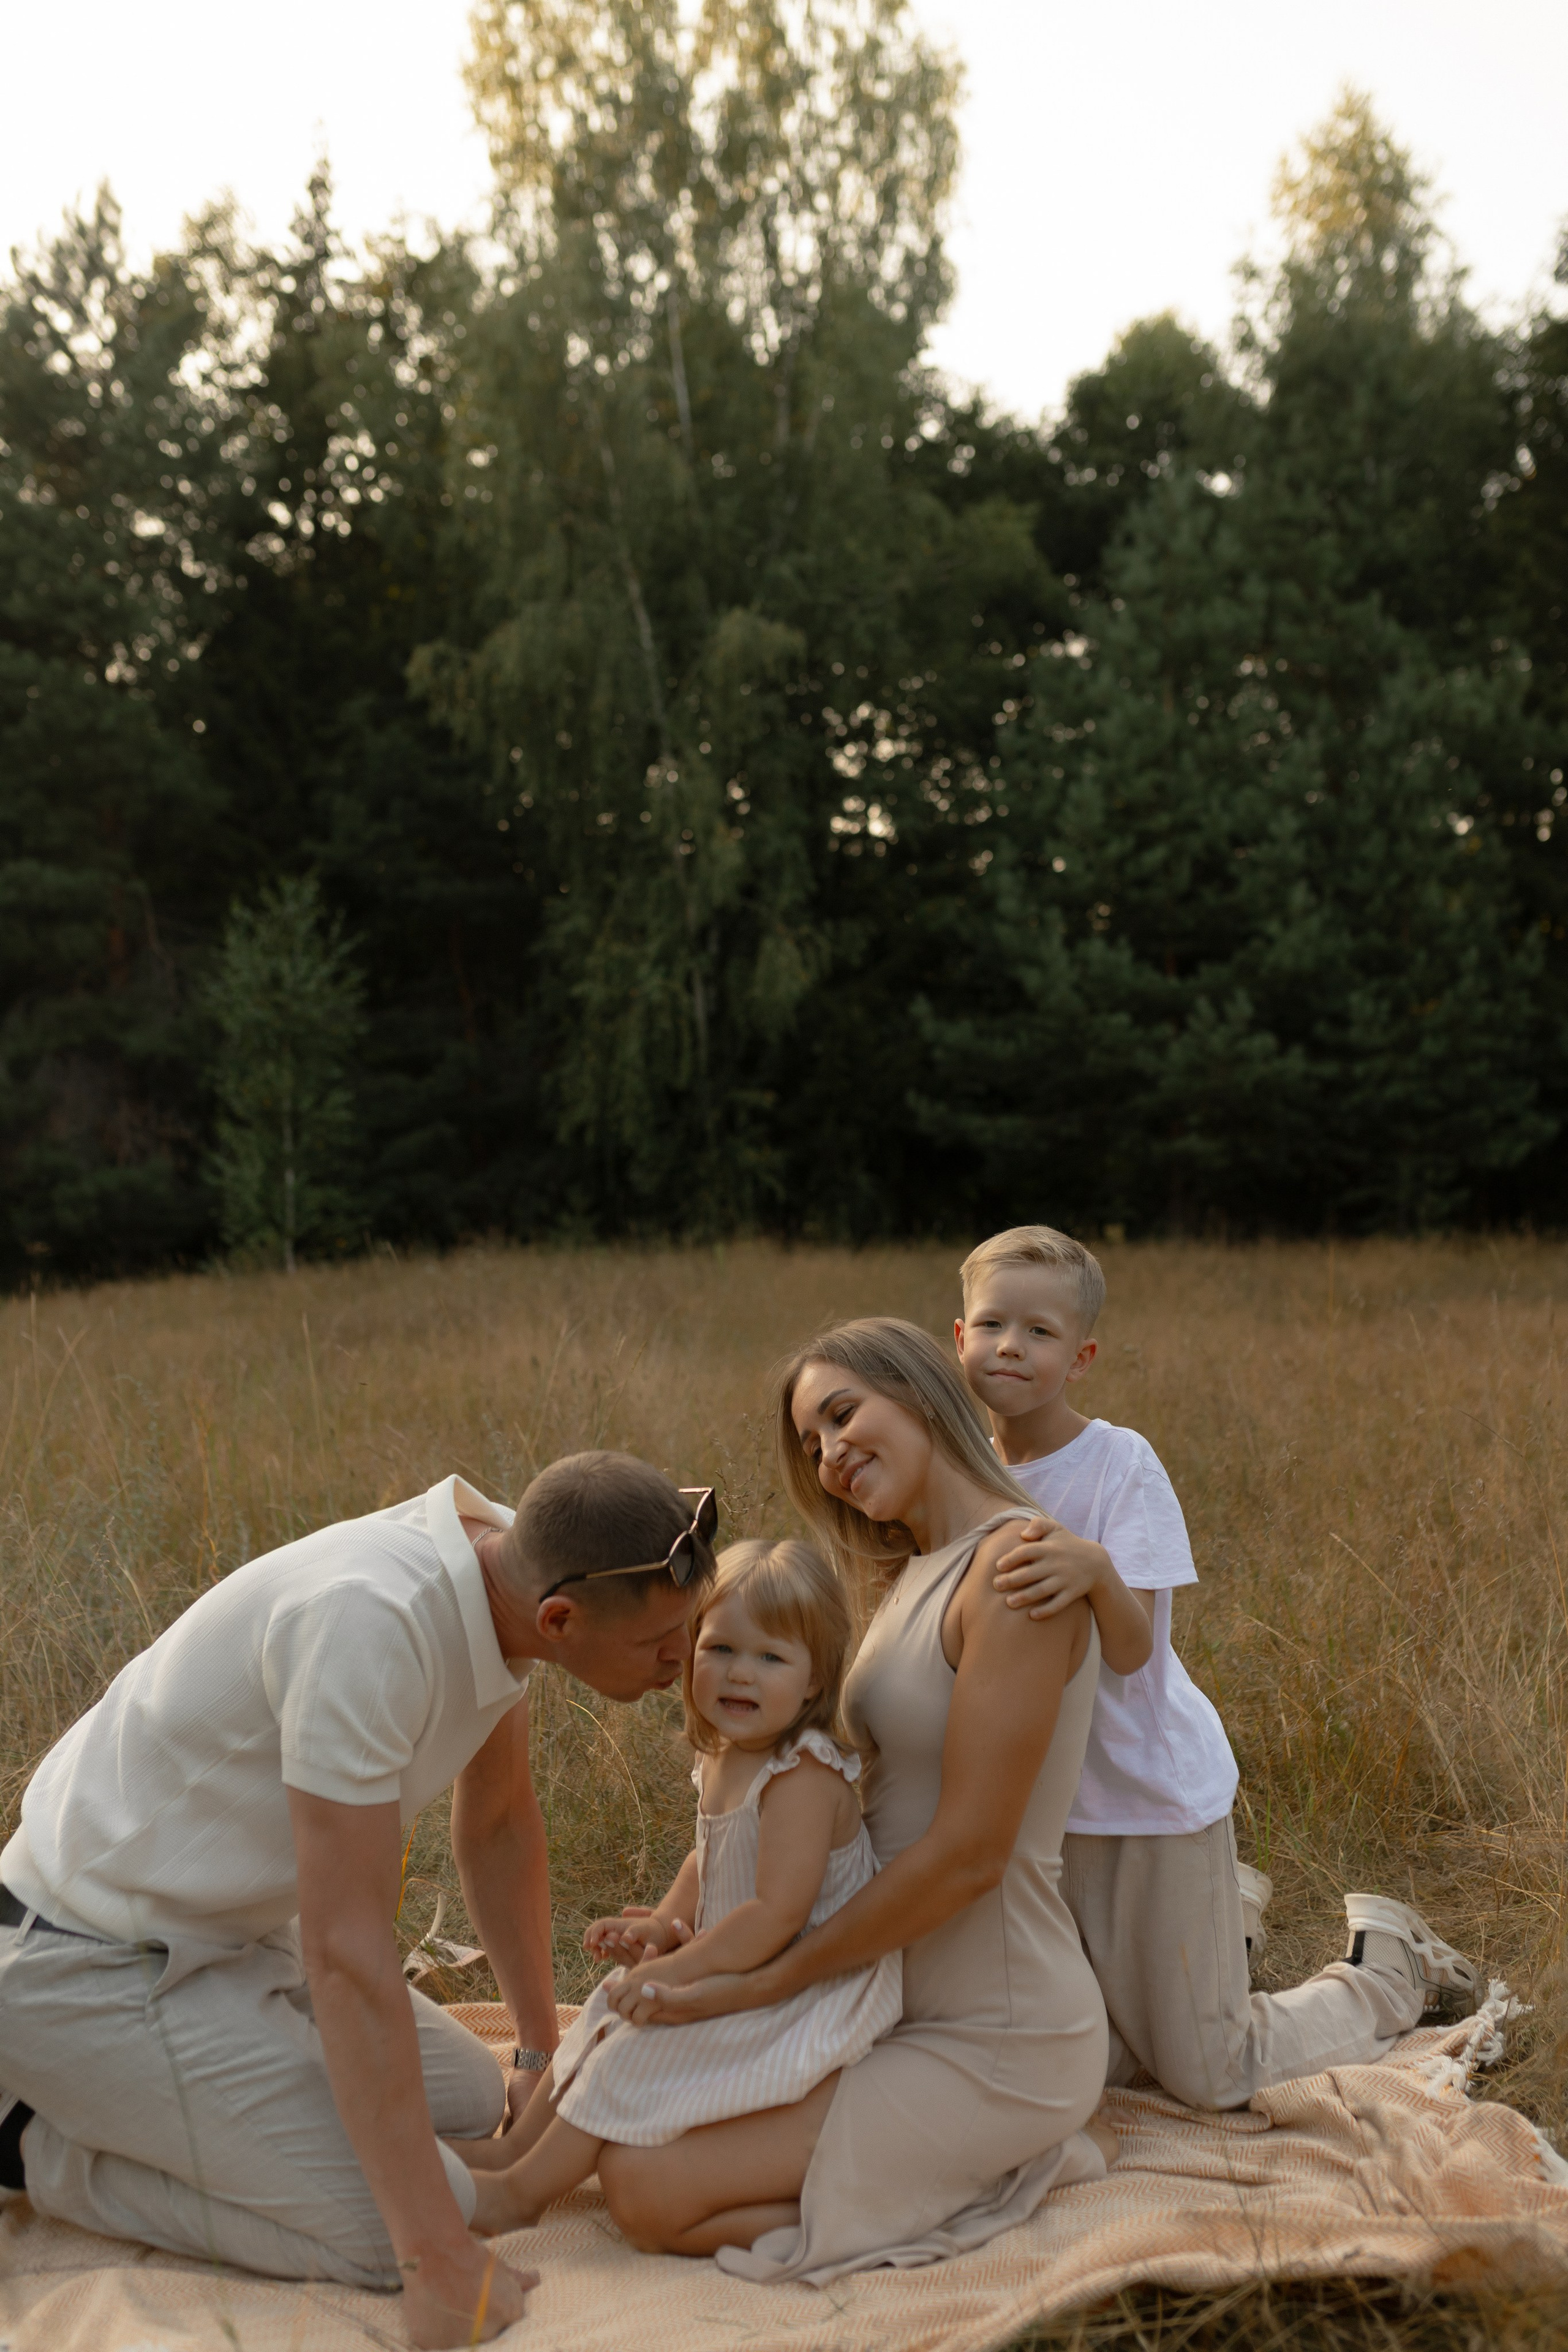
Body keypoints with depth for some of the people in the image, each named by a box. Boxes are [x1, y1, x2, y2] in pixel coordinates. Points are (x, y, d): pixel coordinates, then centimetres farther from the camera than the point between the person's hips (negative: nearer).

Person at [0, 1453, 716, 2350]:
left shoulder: (511, 1565, -8)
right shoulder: (367, 1621, -35)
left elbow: (499, 1825, 9)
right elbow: (346, 1953, -32)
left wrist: (546, 2050, 18)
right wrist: (439, 2264, -28)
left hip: (224, 1927, 9)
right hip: (89, 1970, -9)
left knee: (472, 2102, 14)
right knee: (396, 2227, -14)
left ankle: (110, 2102, 20)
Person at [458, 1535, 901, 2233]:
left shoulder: (803, 1776, -27)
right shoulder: (723, 1757, 2)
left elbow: (779, 1912, -30)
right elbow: (710, 1863, 18)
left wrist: (676, 1972, -24)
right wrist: (665, 1924, 0)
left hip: (808, 1988, -10)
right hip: (742, 1969, 10)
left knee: (643, 2049, -13)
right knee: (612, 2012, 15)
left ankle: (519, 2193, 3)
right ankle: (516, 2146, 30)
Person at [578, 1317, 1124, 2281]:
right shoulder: (915, 1575, 9)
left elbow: (966, 1854, -23)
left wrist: (760, 1982, -16)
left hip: (994, 2043, -9)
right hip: (906, 2001, 9)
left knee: (649, 2190, -15)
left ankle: (1027, 2163, -3)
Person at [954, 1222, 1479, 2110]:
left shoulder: (1120, 1463, -18)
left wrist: (1094, 1570, -47)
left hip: (1156, 1793, -5)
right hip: (1053, 1802, 5)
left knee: (1209, 2077, 5)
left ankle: (1390, 1956, 28)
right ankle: (1235, 1917, 40)